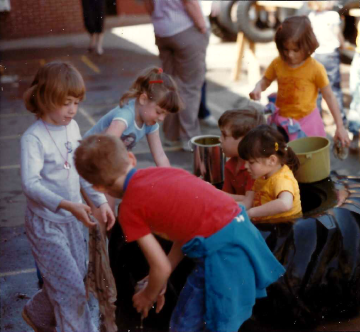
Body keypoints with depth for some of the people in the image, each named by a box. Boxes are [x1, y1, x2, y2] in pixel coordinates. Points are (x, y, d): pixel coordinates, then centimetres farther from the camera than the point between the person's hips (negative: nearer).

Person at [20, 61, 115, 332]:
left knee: (76, 277, 16)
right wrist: (67, 205, -37)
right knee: (71, 286, -5)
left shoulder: (72, 127, 2)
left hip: (72, 219, 7)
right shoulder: (33, 138, -19)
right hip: (45, 223, -7)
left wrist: (101, 201, -1)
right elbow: (31, 184, -27)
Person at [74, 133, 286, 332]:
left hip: (221, 253, -8)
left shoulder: (130, 209, -4)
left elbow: (162, 267, -1)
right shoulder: (162, 172, 15)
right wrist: (160, 283, 25)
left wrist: (148, 296, 20)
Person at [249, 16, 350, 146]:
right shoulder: (277, 64, -3)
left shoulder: (315, 68, -12)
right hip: (281, 122, 3)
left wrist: (340, 127, -5)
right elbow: (265, 81, 14)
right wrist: (258, 88, -11)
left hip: (307, 123, -3)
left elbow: (329, 97, -5)